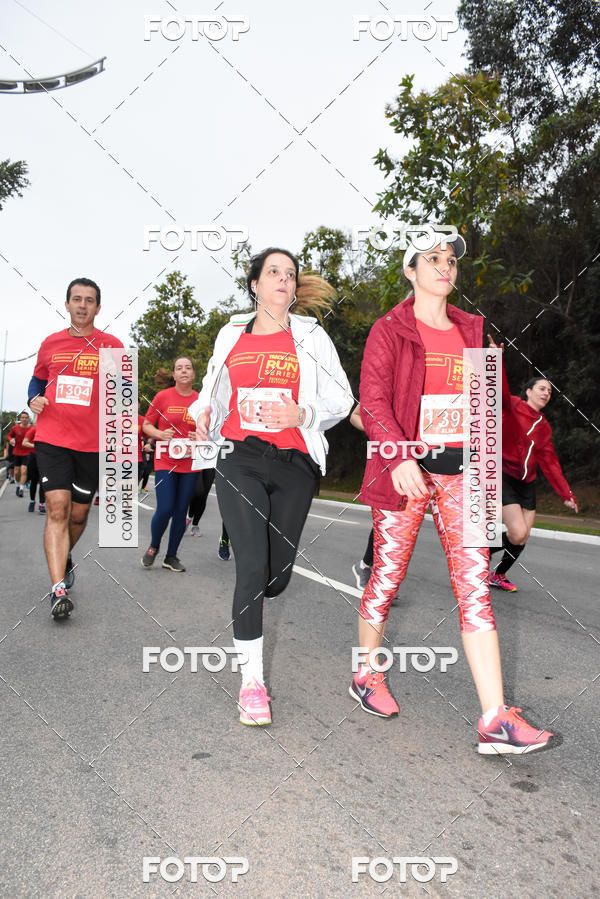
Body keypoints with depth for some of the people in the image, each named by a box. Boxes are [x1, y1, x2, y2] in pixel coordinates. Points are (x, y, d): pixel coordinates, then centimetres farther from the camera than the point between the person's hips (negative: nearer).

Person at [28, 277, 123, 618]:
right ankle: (59, 590, -11)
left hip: (92, 443, 0)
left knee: (79, 513, 12)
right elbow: (37, 381, 22)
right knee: (57, 509, -11)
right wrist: (35, 399, 2)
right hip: (52, 439, 0)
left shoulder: (112, 346, 2)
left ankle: (65, 559, 42)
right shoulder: (51, 344, 8)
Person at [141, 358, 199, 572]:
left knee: (181, 510, 6)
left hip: (190, 463, 2)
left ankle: (171, 556, 21)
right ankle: (153, 546, 20)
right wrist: (160, 434, -14)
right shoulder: (163, 396, -1)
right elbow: (147, 425, 6)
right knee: (165, 509, -9)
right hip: (165, 460, -2)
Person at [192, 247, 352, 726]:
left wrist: (301, 414, -13)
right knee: (252, 566, -12)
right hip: (240, 460, 0)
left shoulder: (311, 336, 8)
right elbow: (212, 386, 25)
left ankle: (247, 614, 42)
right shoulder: (232, 335, 13)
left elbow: (342, 397, 5)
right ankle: (252, 681, -1)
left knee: (277, 573, 4)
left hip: (294, 465, 1)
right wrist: (203, 411, 3)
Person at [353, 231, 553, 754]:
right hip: (406, 467, -4)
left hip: (460, 469, 4)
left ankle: (495, 721, -1)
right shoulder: (390, 330, 1)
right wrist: (399, 457, -24)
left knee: (475, 585, -3)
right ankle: (367, 676, 29)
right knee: (387, 577, 6)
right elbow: (372, 401, -9)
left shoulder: (472, 330, 17)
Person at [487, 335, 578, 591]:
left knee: (523, 537, 5)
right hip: (504, 477, -7)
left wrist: (565, 494, 9)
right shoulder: (512, 406, -5)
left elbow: (549, 461, 12)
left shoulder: (544, 426, 12)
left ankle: (498, 575, 25)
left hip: (527, 483, 7)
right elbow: (500, 392, -27)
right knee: (518, 534, -16)